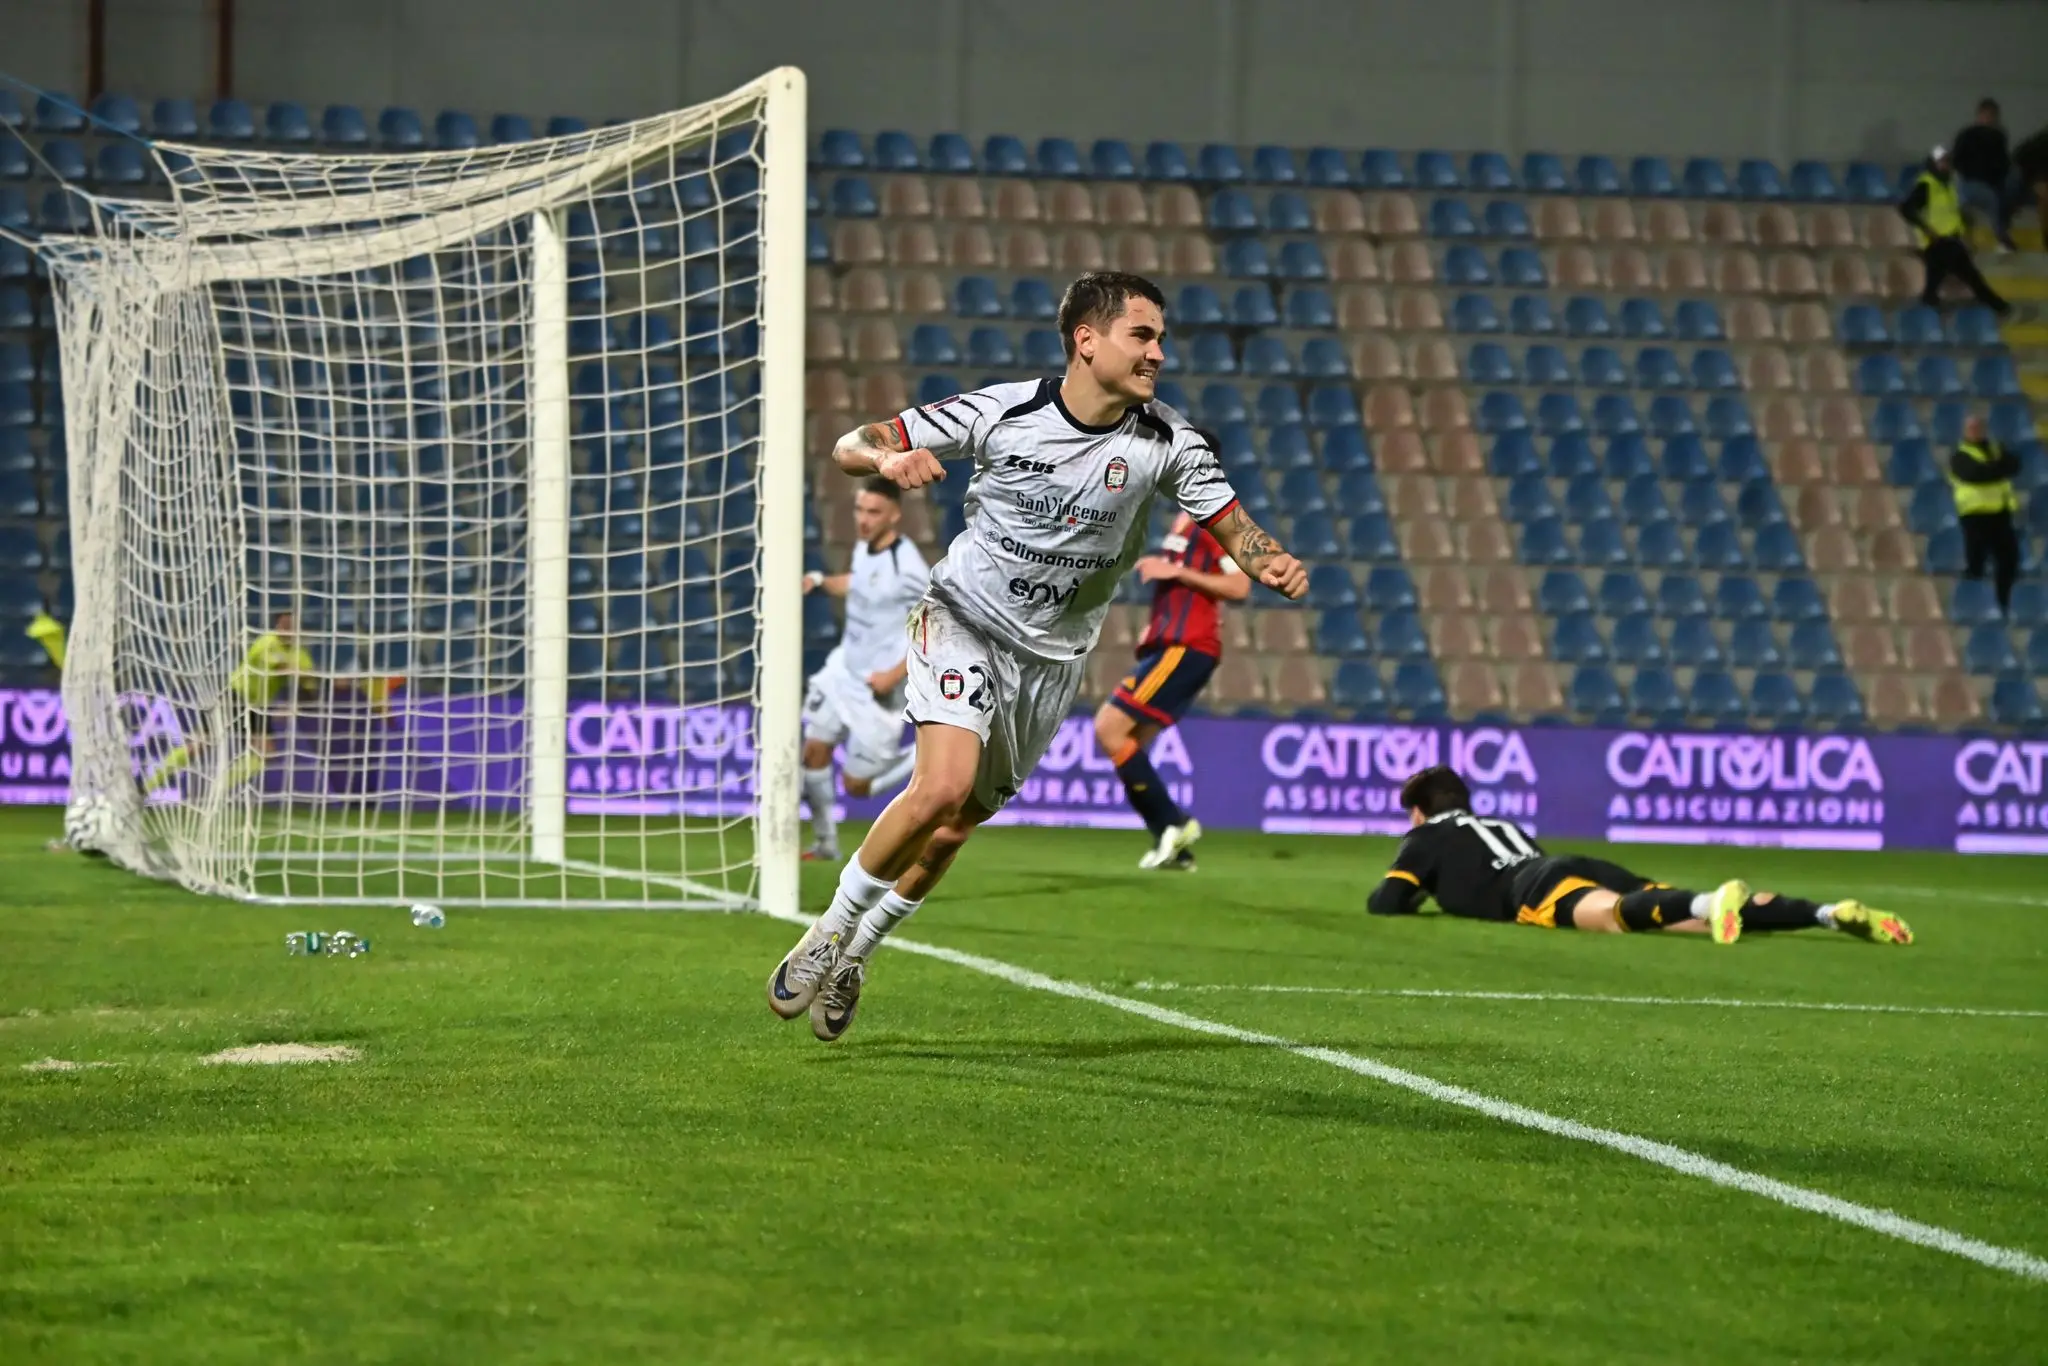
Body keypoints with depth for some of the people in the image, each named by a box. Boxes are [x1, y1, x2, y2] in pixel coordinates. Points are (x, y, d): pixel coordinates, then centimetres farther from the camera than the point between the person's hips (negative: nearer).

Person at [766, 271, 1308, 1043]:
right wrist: (889, 459, -34)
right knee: (944, 786, -25)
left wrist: (1273, 565, -26)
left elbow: (1231, 526, -3)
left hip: (1051, 659, 3)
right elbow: (850, 448, -10)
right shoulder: (1002, 413, -15)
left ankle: (854, 956, 30)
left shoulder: (1164, 443, -10)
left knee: (952, 831, 6)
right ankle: (829, 932, -5)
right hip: (964, 624, -3)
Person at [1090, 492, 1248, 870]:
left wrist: (1177, 572, -18)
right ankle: (1176, 848, 5)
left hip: (1185, 648, -10)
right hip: (1169, 644, 10)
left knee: (1109, 729, -14)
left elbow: (1238, 586, -18)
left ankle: (1173, 824, -9)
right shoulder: (1186, 521, 20)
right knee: (1127, 744, 6)